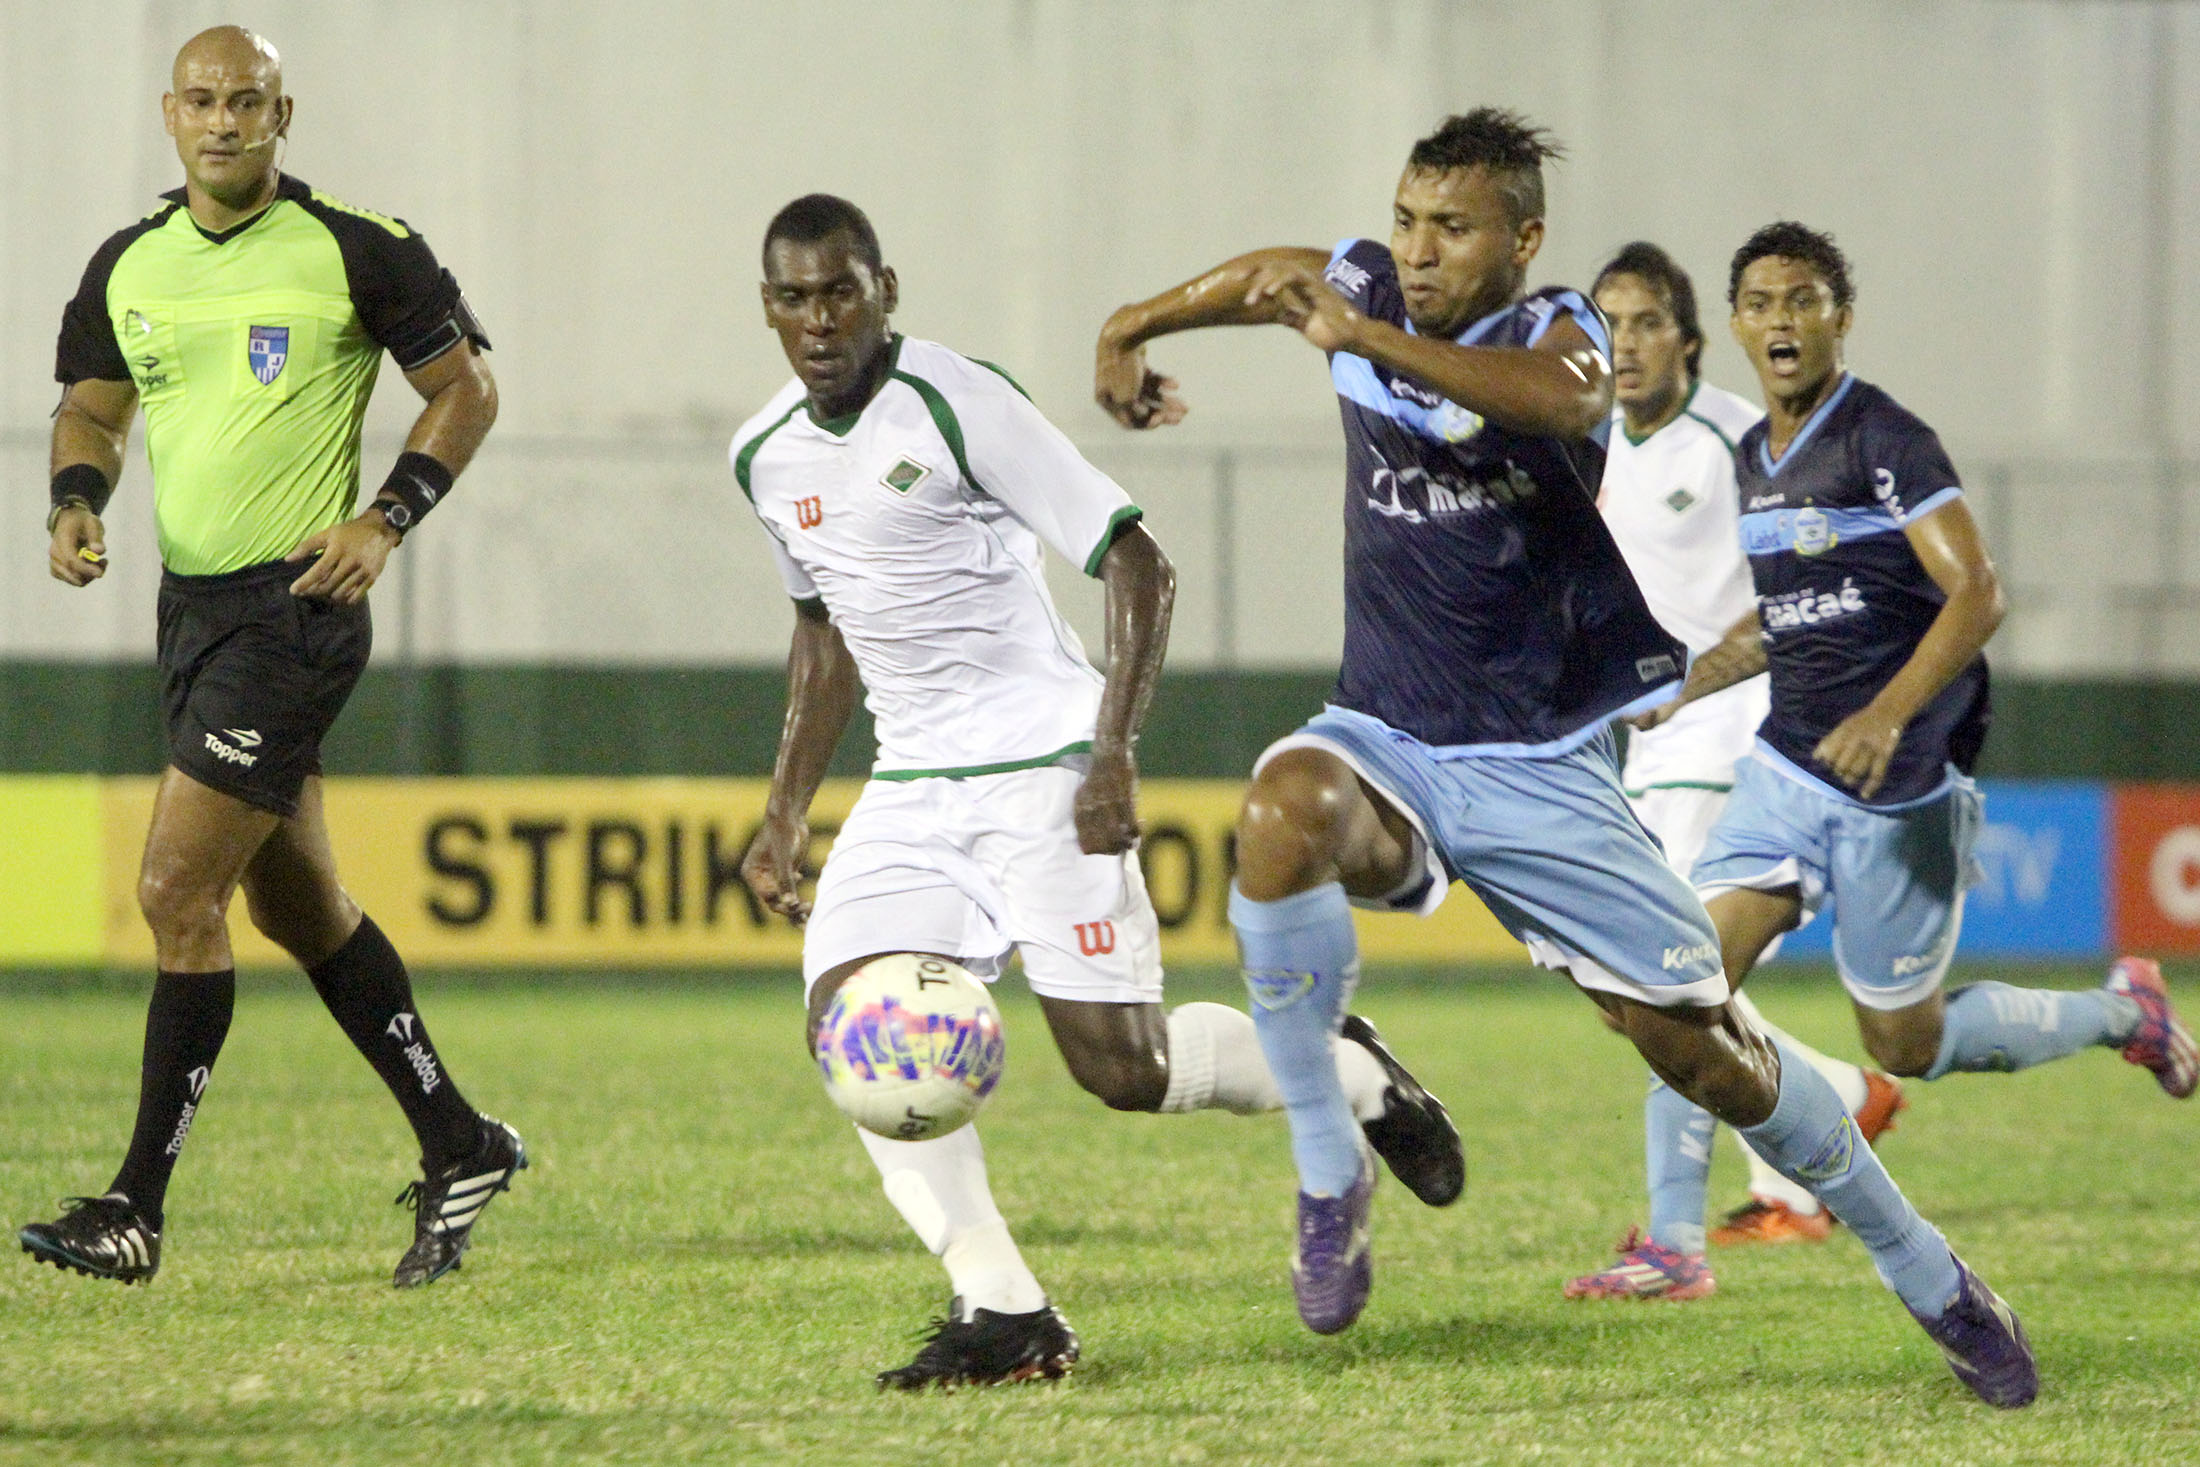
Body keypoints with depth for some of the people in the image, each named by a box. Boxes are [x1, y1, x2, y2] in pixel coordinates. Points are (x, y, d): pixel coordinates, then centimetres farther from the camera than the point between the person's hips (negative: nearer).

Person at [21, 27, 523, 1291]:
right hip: (192, 606, 7)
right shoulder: (127, 268, 8)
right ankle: (459, 1149, 28)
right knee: (297, 903, 14)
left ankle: (138, 1210, -9)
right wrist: (78, 502, -1)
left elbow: (466, 388, -1)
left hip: (293, 608, -7)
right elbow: (93, 407, 20)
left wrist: (385, 521, -12)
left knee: (178, 892, -13)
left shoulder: (357, 251, -8)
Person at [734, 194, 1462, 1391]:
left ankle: (1354, 1079, 19)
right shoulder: (764, 459, 7)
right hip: (911, 785, 6)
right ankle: (1001, 1314, -13)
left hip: (1040, 765, -6)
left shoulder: (959, 404, -14)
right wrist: (786, 813, 18)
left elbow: (1136, 563, -14)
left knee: (1120, 1064, -11)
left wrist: (1113, 750, -23)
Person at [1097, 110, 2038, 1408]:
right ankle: (1329, 1174, -22)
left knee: (1700, 1046, -2)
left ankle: (1932, 1281, 19)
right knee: (1287, 812, -34)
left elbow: (1565, 398, -40)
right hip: (1386, 742, 3)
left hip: (1542, 767, -3)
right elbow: (1272, 276, 26)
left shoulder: (1555, 330, -13)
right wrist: (1133, 330, 36)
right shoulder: (1370, 290, 0)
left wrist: (1367, 343, -45)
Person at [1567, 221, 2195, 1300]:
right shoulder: (1754, 459, 11)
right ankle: (1672, 1242, -7)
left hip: (1897, 788, -7)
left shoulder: (1884, 440, -14)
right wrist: (1682, 691, 21)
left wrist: (1888, 716, -33)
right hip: (1786, 766, 7)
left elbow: (1977, 595, -22)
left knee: (1905, 1045, 4)